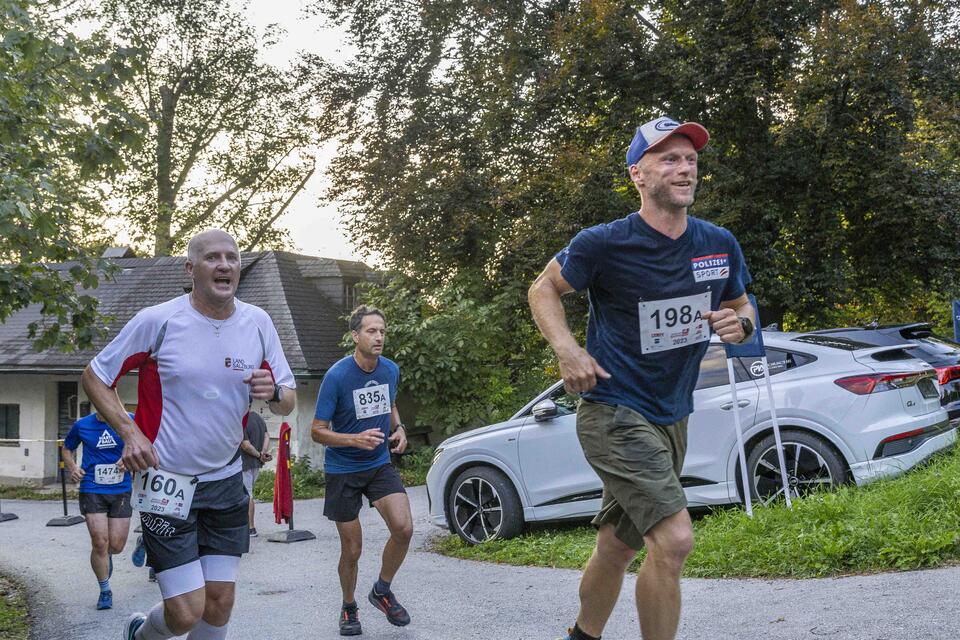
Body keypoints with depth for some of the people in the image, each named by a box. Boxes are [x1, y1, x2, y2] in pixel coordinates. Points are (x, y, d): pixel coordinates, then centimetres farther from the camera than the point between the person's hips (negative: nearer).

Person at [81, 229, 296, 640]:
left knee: (219, 606, 5)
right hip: (167, 482, -4)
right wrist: (129, 432, -14)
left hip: (226, 481, 4)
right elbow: (93, 377, -1)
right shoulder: (157, 320, -11)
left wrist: (274, 392, -17)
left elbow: (287, 403, 7)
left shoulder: (258, 323, 0)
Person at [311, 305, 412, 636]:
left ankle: (382, 591, 11)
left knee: (404, 528, -15)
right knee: (352, 550, 3)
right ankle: (349, 608, 30)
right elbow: (318, 431, -13)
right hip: (342, 470, -4)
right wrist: (356, 439, -28)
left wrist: (399, 429, -1)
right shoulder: (336, 376, -17)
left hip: (380, 464, 4)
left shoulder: (391, 370, -1)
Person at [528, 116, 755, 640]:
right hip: (614, 413, -6)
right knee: (673, 539, -20)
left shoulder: (720, 244, 1)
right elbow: (543, 289, 0)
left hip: (672, 416, 6)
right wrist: (566, 350, -16)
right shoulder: (605, 243, -14)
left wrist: (739, 324, -9)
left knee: (618, 545, 17)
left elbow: (742, 307, 16)